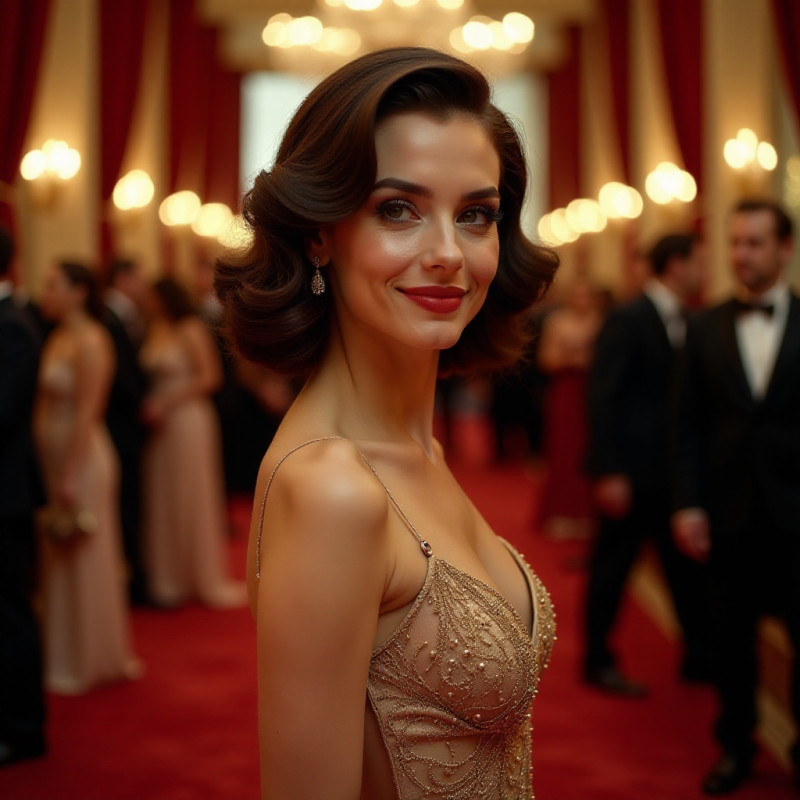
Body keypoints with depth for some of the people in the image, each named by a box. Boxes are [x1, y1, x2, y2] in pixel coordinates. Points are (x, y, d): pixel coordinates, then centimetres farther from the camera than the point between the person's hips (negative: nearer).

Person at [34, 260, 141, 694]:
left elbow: (87, 414, -18)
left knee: (84, 558, 4)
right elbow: (46, 403, 9)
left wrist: (71, 476, -19)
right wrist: (49, 471, 7)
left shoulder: (90, 341, -14)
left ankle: (90, 661, 18)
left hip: (82, 460, -8)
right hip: (51, 457, 8)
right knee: (58, 559, 14)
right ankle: (66, 654, 27)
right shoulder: (57, 338, 10)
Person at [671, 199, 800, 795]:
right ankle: (736, 746, 28)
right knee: (733, 639, 11)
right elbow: (690, 426, 5)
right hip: (729, 515, 2)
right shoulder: (706, 329, 6)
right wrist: (688, 504, -3)